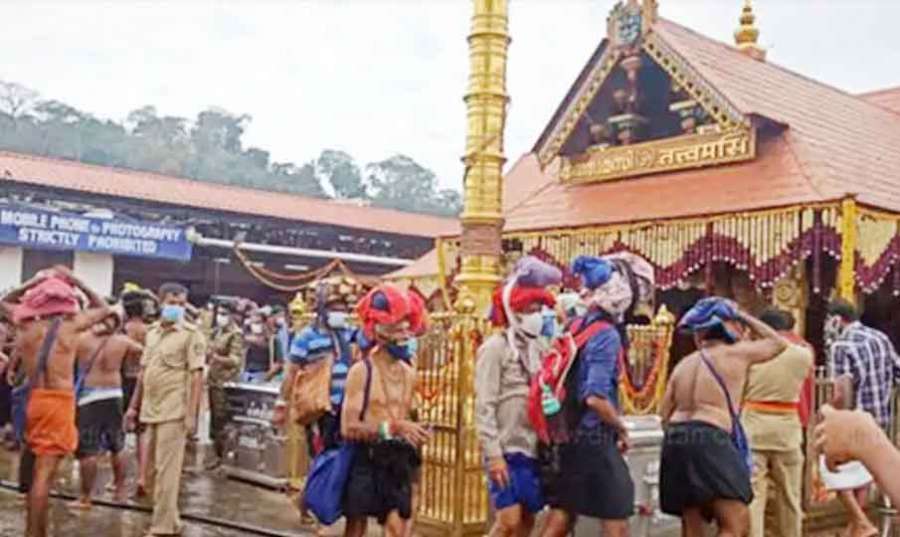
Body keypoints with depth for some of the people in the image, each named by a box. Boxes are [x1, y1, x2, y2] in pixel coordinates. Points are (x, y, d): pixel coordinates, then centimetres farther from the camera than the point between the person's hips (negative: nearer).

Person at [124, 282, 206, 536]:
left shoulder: (191, 334, -7)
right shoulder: (152, 332, 13)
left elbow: (196, 375, -11)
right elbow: (143, 371, 18)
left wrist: (191, 414, -17)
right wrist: (134, 406, 16)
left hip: (174, 411, -7)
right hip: (151, 409, 7)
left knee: (167, 469, -4)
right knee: (152, 468, 14)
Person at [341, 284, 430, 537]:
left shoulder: (409, 374, 9)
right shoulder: (361, 371, -11)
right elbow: (349, 428, -18)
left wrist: (412, 433, 1)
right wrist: (392, 428, -27)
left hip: (397, 462, 5)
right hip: (366, 461, -5)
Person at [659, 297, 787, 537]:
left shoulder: (684, 364, 17)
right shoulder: (736, 353, 3)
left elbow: (665, 414, 15)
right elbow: (779, 343, 19)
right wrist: (746, 317, 24)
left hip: (675, 440, 7)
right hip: (710, 441, -7)